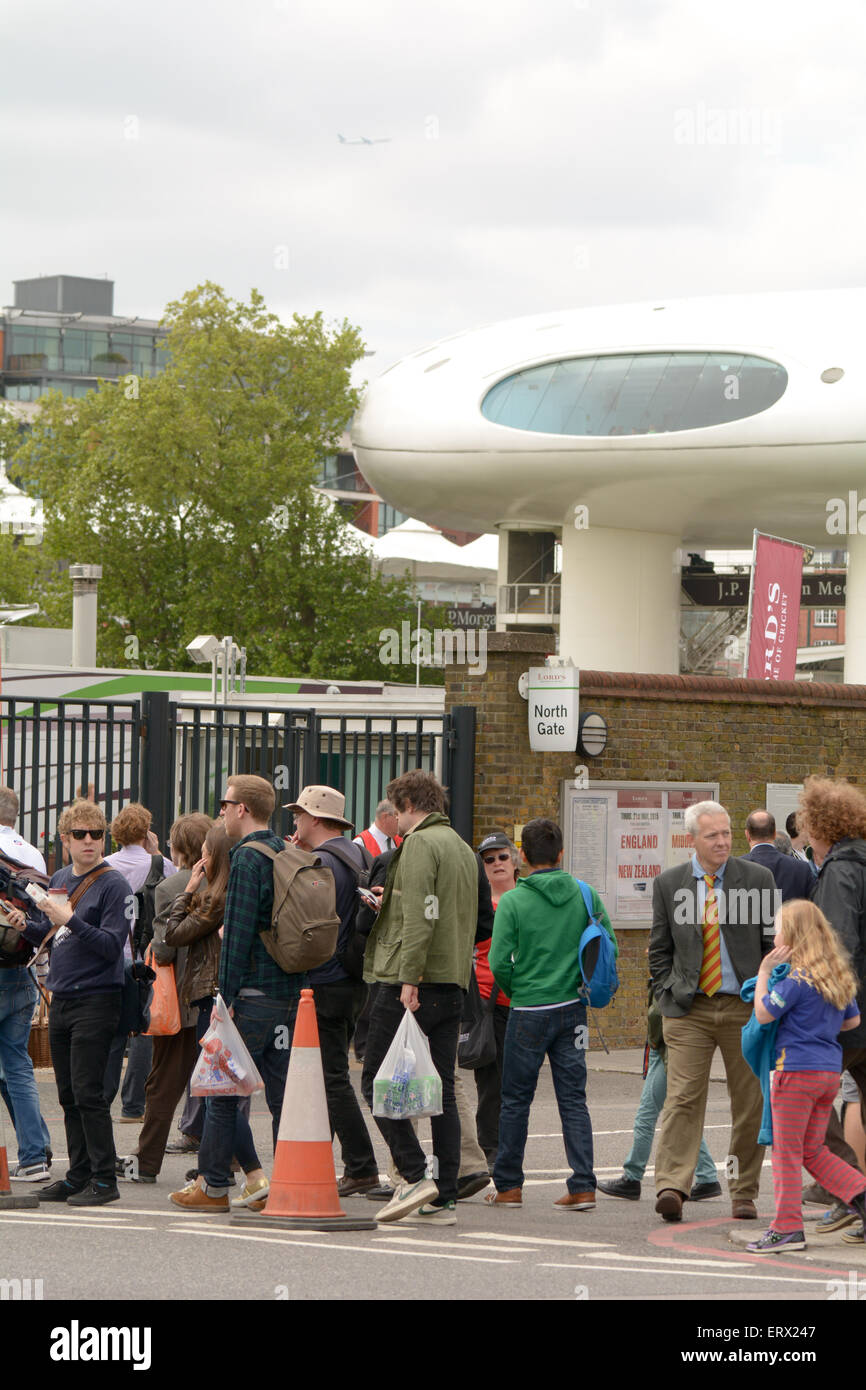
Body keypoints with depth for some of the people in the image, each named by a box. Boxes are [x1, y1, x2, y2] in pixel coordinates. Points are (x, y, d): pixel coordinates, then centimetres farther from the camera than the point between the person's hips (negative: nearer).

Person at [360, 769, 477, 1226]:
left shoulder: (419, 844, -9)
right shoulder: (463, 849, 19)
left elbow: (419, 917, -19)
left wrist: (408, 978, -21)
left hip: (411, 983, -8)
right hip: (453, 983, 8)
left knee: (377, 1081, -1)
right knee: (441, 1090, 7)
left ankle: (414, 1176, -10)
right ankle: (445, 1199, 6)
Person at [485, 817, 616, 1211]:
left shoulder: (513, 901, -10)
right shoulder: (585, 895, -1)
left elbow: (500, 962, -13)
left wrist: (516, 991, 6)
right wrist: (582, 984, 12)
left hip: (529, 1012, -3)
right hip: (573, 1009, 3)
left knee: (516, 1100, 9)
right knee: (573, 1098, 6)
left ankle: (508, 1186, 16)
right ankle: (583, 1187, -1)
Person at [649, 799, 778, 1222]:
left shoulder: (758, 879, 3)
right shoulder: (668, 884, 5)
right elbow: (660, 950, 12)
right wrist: (668, 996, 2)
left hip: (744, 1008, 0)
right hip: (689, 1011, 0)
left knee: (749, 1103, 4)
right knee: (683, 1098, -11)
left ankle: (743, 1192, 14)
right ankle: (671, 1187, -18)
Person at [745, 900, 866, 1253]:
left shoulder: (797, 980, -15)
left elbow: (764, 1013, -11)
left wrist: (765, 969, -6)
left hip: (798, 1071, -8)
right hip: (830, 1069, 8)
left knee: (786, 1151, 0)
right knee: (813, 1151, 17)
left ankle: (787, 1228, 2)